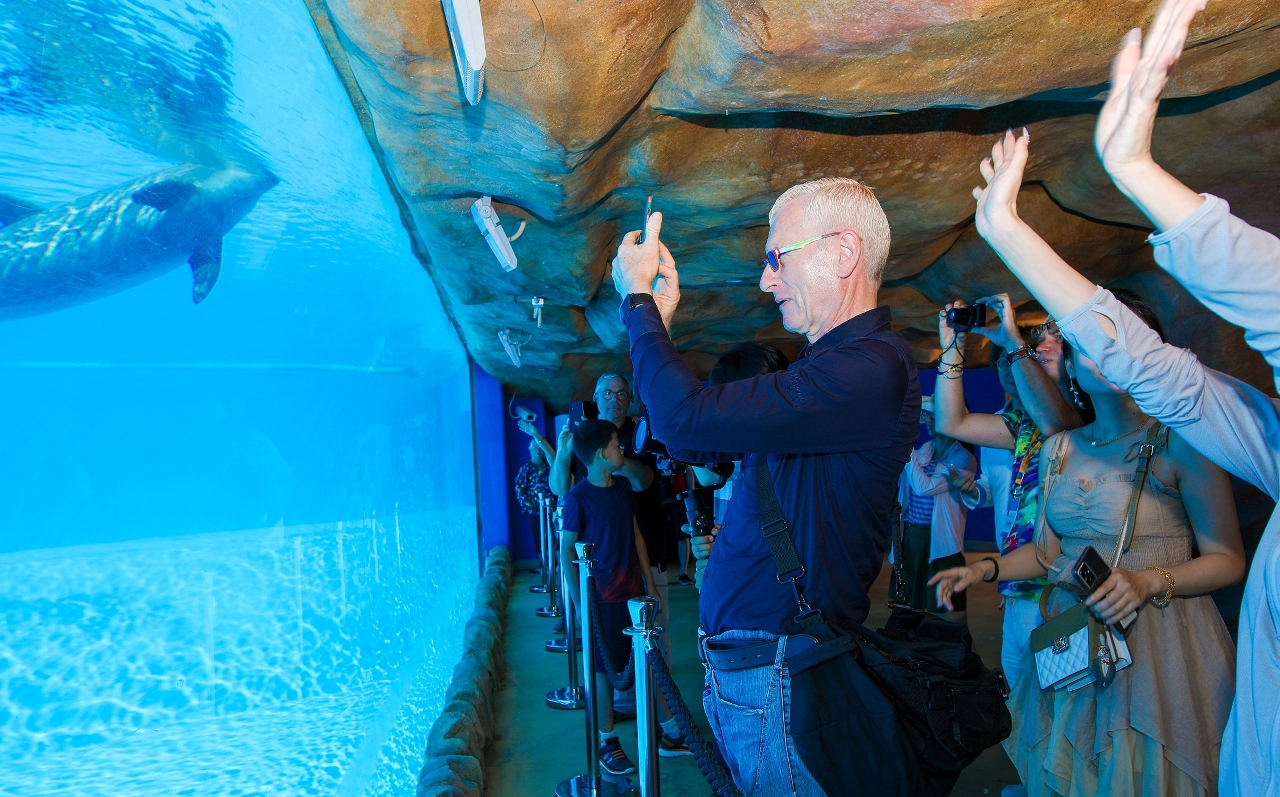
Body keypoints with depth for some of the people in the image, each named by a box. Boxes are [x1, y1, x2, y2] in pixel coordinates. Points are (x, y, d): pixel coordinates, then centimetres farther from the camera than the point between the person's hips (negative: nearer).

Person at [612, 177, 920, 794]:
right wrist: (659, 320, 8)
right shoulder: (828, 367, 14)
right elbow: (695, 446, 15)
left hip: (779, 673, -9)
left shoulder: (871, 367, -21)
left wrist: (638, 297, -13)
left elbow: (687, 418, -29)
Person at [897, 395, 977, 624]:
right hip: (909, 535, 7)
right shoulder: (925, 449, 9)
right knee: (911, 607, 19)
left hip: (940, 542, -7)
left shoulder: (963, 458, -11)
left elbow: (925, 487, -22)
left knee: (948, 615, 1)